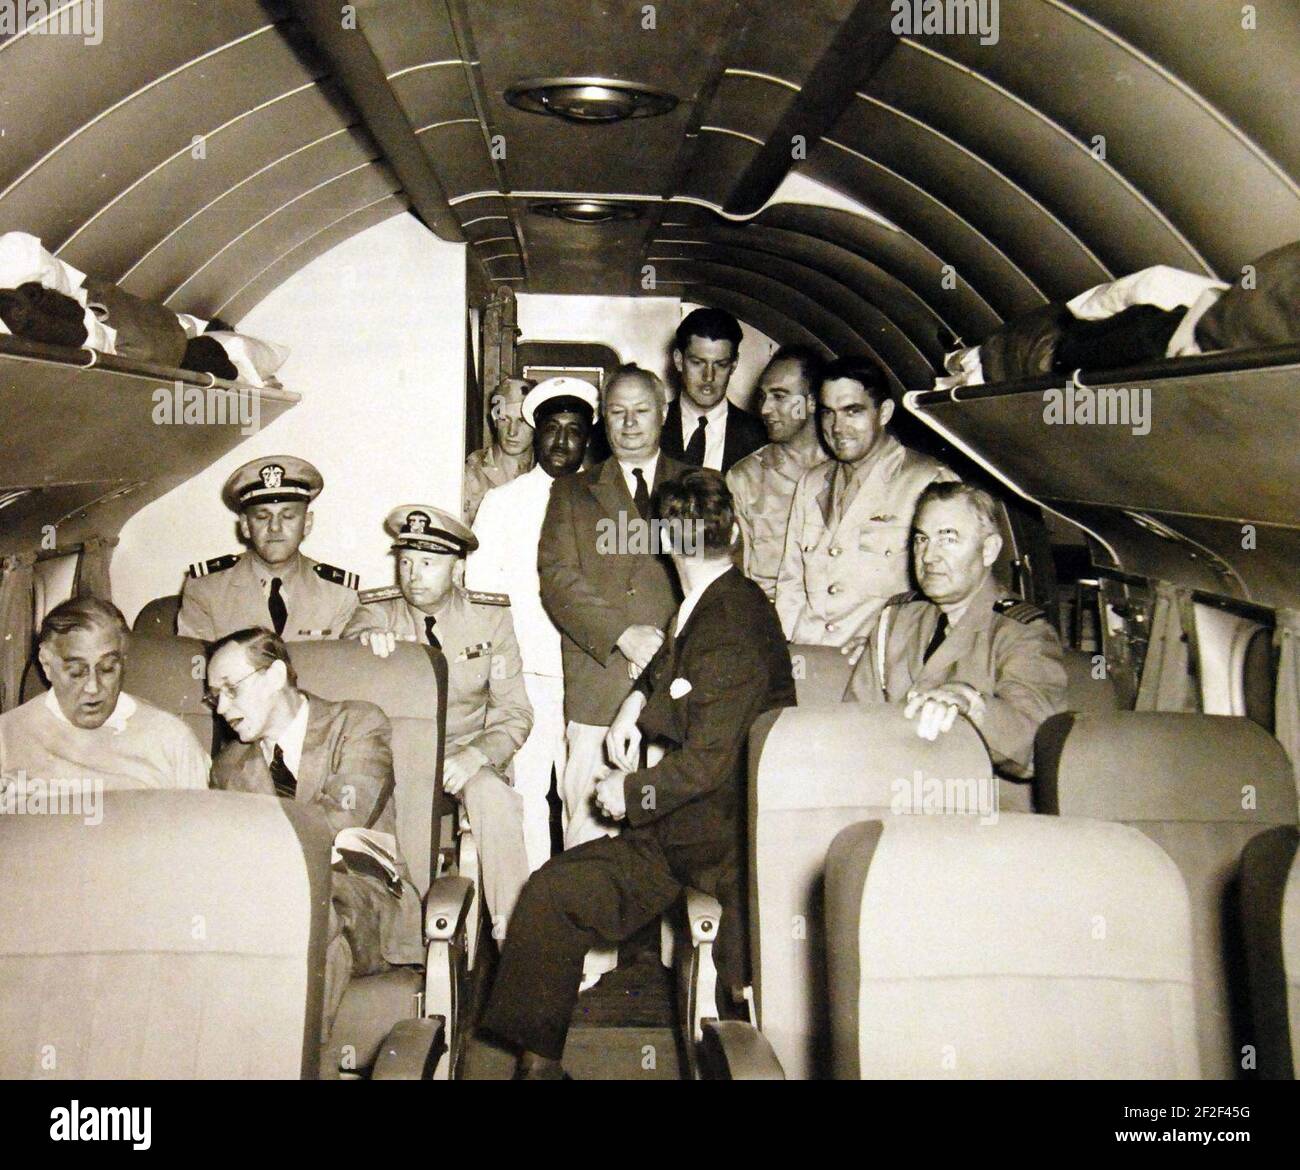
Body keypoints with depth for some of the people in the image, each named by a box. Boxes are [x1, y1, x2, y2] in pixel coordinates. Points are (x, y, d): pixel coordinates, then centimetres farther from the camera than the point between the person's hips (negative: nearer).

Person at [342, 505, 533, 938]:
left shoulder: (491, 617, 1)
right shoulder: (379, 610, 2)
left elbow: (516, 714, -1)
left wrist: (472, 757, -20)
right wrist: (364, 640, -42)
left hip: (467, 750, 0)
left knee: (492, 797, -32)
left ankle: (512, 933, -20)